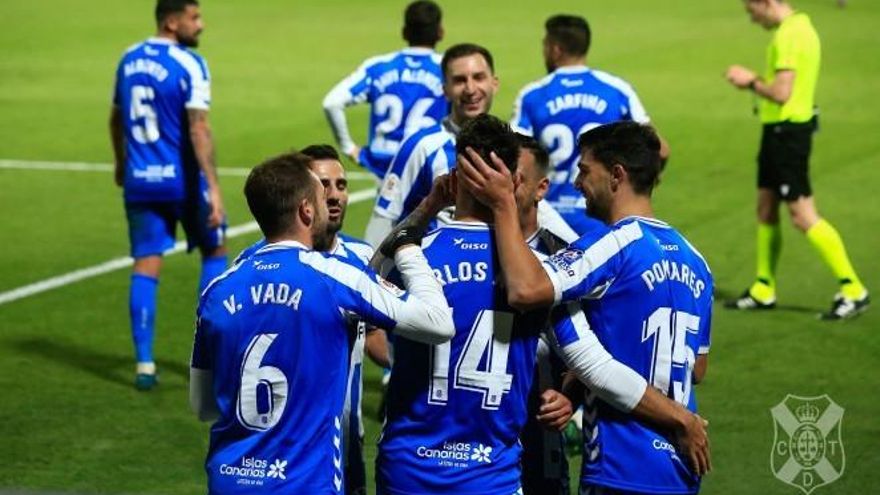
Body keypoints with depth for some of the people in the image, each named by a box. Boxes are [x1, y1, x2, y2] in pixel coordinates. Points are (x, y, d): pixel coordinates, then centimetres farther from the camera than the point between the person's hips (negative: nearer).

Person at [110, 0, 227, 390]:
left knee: (145, 267, 6)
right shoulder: (188, 65, -14)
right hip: (182, 180, -5)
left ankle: (144, 364, 2)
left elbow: (116, 119, 20)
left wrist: (122, 164, 36)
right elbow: (198, 130, -22)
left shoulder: (129, 60, 7)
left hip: (140, 181, 5)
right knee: (214, 252, 15)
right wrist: (213, 188, -23)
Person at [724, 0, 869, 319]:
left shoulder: (788, 35, -20)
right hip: (780, 130, 10)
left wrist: (751, 82, -9)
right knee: (766, 208, 16)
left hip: (787, 133, -10)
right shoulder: (801, 26, 12)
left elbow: (781, 93, -25)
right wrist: (755, 82, 8)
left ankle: (853, 291, -5)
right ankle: (763, 291, 24)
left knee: (803, 216, -8)